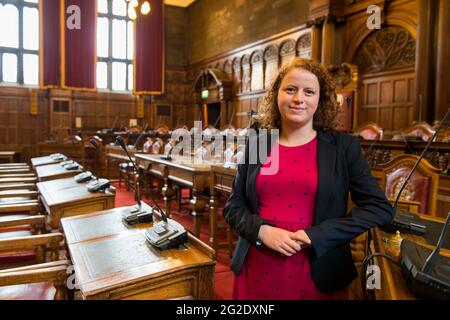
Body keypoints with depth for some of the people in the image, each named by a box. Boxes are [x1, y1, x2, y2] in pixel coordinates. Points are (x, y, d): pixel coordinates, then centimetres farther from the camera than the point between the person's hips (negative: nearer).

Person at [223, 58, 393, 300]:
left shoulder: (343, 147, -3)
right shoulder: (255, 145, 2)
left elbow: (379, 209, -7)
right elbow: (233, 207, 5)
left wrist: (315, 235, -16)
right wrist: (262, 230, -15)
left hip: (317, 274, -1)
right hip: (256, 271, 2)